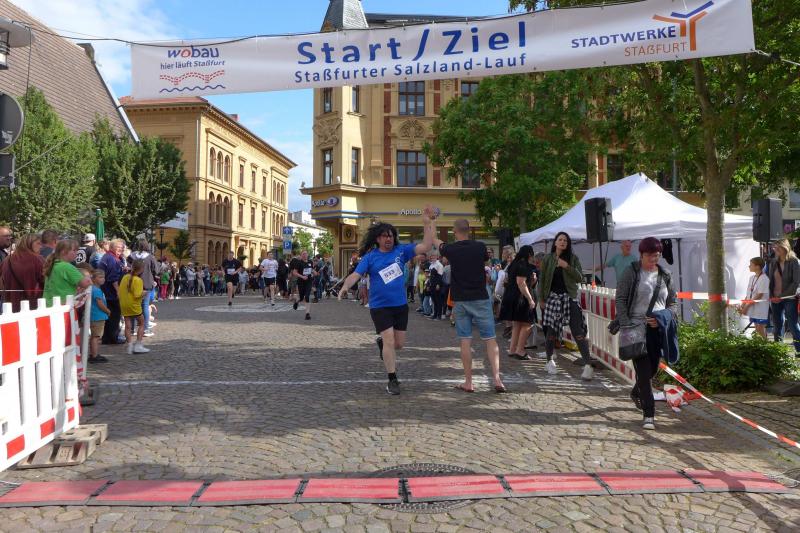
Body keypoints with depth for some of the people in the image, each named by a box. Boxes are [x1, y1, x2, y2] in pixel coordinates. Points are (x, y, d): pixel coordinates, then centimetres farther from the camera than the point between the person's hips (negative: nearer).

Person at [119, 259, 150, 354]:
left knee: (128, 326, 8)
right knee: (141, 323, 10)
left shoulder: (125, 277, 3)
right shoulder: (138, 280, -17)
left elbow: (120, 291, 7)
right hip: (134, 305, -6)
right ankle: (138, 345, 5)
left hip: (124, 305, 6)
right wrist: (143, 293, -5)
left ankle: (129, 345, 6)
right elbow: (137, 295, -23)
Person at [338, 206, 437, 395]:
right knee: (389, 341, -9)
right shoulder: (370, 257, -5)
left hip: (401, 305, 3)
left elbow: (425, 247, -7)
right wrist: (345, 286, -36)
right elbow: (355, 275, -14)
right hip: (380, 306, -3)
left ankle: (381, 343, 46)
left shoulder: (401, 250, 0)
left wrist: (428, 223, -16)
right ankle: (392, 380, 5)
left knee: (399, 344, 11)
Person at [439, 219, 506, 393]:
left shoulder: (450, 249, -4)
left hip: (460, 300, 0)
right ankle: (497, 378, -6)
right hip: (481, 299, 0)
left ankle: (468, 382, 7)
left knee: (465, 341, 4)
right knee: (490, 339, 3)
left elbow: (436, 242, 17)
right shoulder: (480, 247, -4)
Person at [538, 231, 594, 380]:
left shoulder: (573, 258, 3)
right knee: (551, 331, 6)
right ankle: (550, 361, 26)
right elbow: (542, 280, 9)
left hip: (569, 297, -1)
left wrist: (567, 266, -15)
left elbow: (580, 278, -3)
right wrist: (541, 299, 6)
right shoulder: (547, 259, 5)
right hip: (552, 297, 1)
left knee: (578, 332, -8)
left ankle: (588, 365, -9)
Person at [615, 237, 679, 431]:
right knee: (644, 370, -8)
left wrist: (663, 318, -6)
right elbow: (620, 299, -5)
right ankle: (649, 414, -3)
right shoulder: (631, 272, -2)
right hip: (636, 327, -5)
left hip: (657, 329, 5)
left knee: (653, 368, 16)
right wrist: (625, 324, -14)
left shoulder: (665, 276, 10)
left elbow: (673, 302, 15)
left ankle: (636, 393, 46)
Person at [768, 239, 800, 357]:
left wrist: (782, 296, -15)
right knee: (777, 325, 10)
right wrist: (771, 296, 1)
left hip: (789, 299, -5)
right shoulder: (773, 263, 10)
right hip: (775, 299, 5)